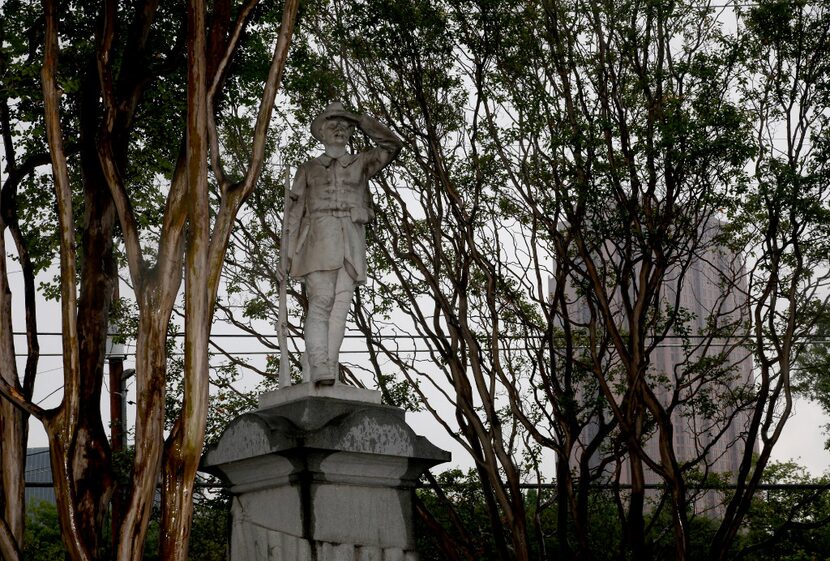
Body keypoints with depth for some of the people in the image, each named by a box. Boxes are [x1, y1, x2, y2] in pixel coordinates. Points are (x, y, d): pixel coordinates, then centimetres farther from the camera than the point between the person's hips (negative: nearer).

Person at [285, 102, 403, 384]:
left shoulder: (361, 163, 22)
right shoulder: (308, 168, 18)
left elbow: (392, 145, 10)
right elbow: (295, 211, 12)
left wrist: (363, 122, 7)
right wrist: (290, 252, 1)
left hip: (351, 241, 2)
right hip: (320, 238, -2)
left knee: (340, 307, -9)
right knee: (321, 301, -17)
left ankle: (329, 376, -15)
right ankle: (319, 371, -28)